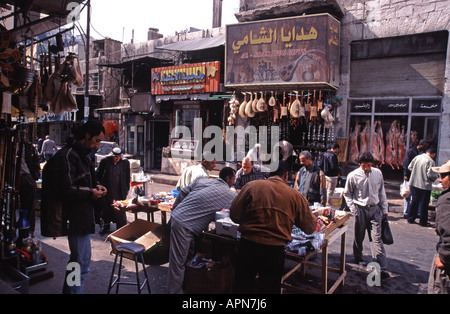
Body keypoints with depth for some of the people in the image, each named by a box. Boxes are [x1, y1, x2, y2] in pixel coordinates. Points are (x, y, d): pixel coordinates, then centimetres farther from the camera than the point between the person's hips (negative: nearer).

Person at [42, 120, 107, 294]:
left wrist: (95, 186, 8)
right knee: (81, 263, -4)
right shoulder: (67, 156, -17)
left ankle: (69, 289, 37)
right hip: (76, 218, -11)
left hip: (83, 216, 11)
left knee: (77, 259, 22)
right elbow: (65, 191, -24)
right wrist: (90, 194, -14)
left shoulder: (82, 155, 16)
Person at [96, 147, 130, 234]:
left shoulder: (125, 162, 0)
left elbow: (127, 177, 9)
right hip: (107, 191, 1)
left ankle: (121, 228, 17)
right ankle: (106, 226, 29)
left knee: (120, 210, 4)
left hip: (120, 191, 0)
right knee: (106, 208, 11)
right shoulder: (105, 161, -2)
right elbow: (98, 174, 7)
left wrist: (127, 189, 9)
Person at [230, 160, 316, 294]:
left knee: (242, 287, 17)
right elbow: (310, 228, 7)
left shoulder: (251, 186, -1)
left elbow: (234, 215, 0)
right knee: (270, 288, 20)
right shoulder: (295, 195, 1)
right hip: (275, 250, 1)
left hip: (248, 245, 0)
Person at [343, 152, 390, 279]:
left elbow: (381, 192, 10)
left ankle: (382, 268, -5)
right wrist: (353, 209, -6)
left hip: (375, 209, 1)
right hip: (360, 210, -1)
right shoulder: (353, 176, -8)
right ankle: (358, 258, 36)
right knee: (359, 236, 12)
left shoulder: (378, 173, 0)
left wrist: (384, 209, 11)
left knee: (377, 238, -4)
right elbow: (347, 193, 2)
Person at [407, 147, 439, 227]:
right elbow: (430, 174, -20)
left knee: (414, 202, 17)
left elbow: (410, 167, 9)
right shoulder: (431, 161, -17)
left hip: (414, 184, 6)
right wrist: (436, 176, 1)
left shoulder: (417, 157, 1)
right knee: (424, 204, 7)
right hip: (425, 185, -6)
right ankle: (423, 222, 16)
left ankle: (410, 219, 24)